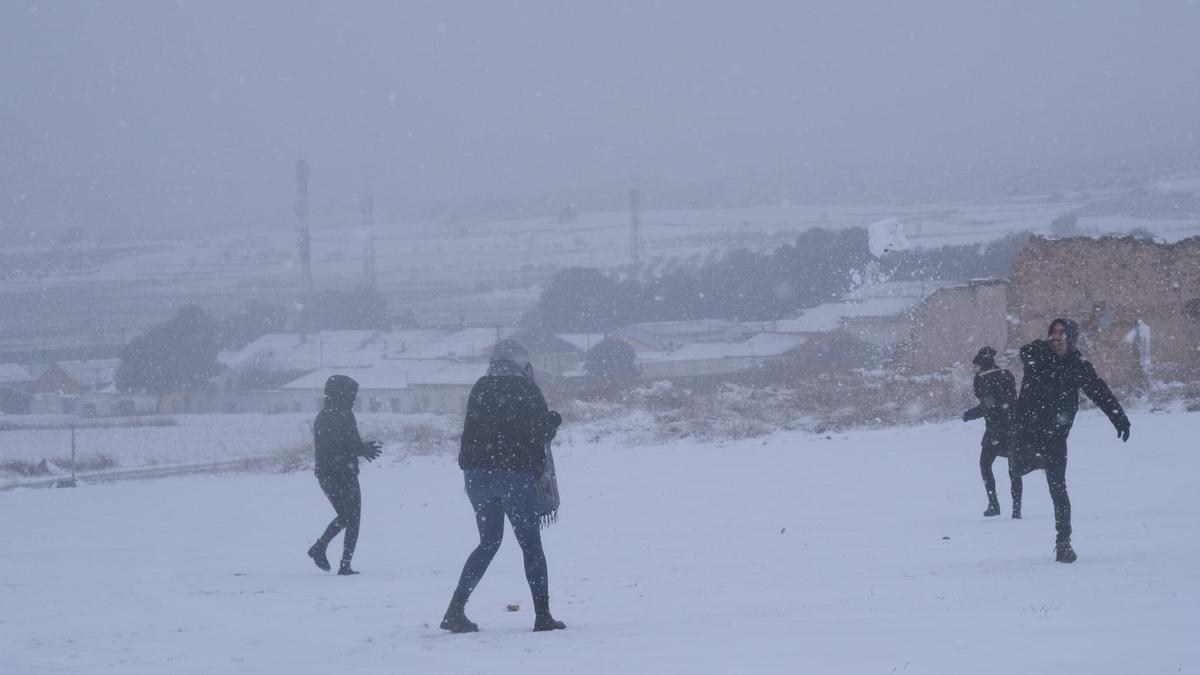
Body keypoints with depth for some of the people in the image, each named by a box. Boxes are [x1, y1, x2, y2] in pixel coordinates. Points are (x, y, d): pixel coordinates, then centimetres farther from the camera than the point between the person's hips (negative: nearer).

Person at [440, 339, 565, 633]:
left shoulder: (479, 389, 7)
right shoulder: (526, 389, -5)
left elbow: (472, 431, 9)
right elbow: (543, 433, -6)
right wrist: (554, 420, 16)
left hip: (476, 474, 4)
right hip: (516, 474, -4)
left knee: (489, 542, 16)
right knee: (530, 544, 6)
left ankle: (455, 610, 7)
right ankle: (542, 615, 2)